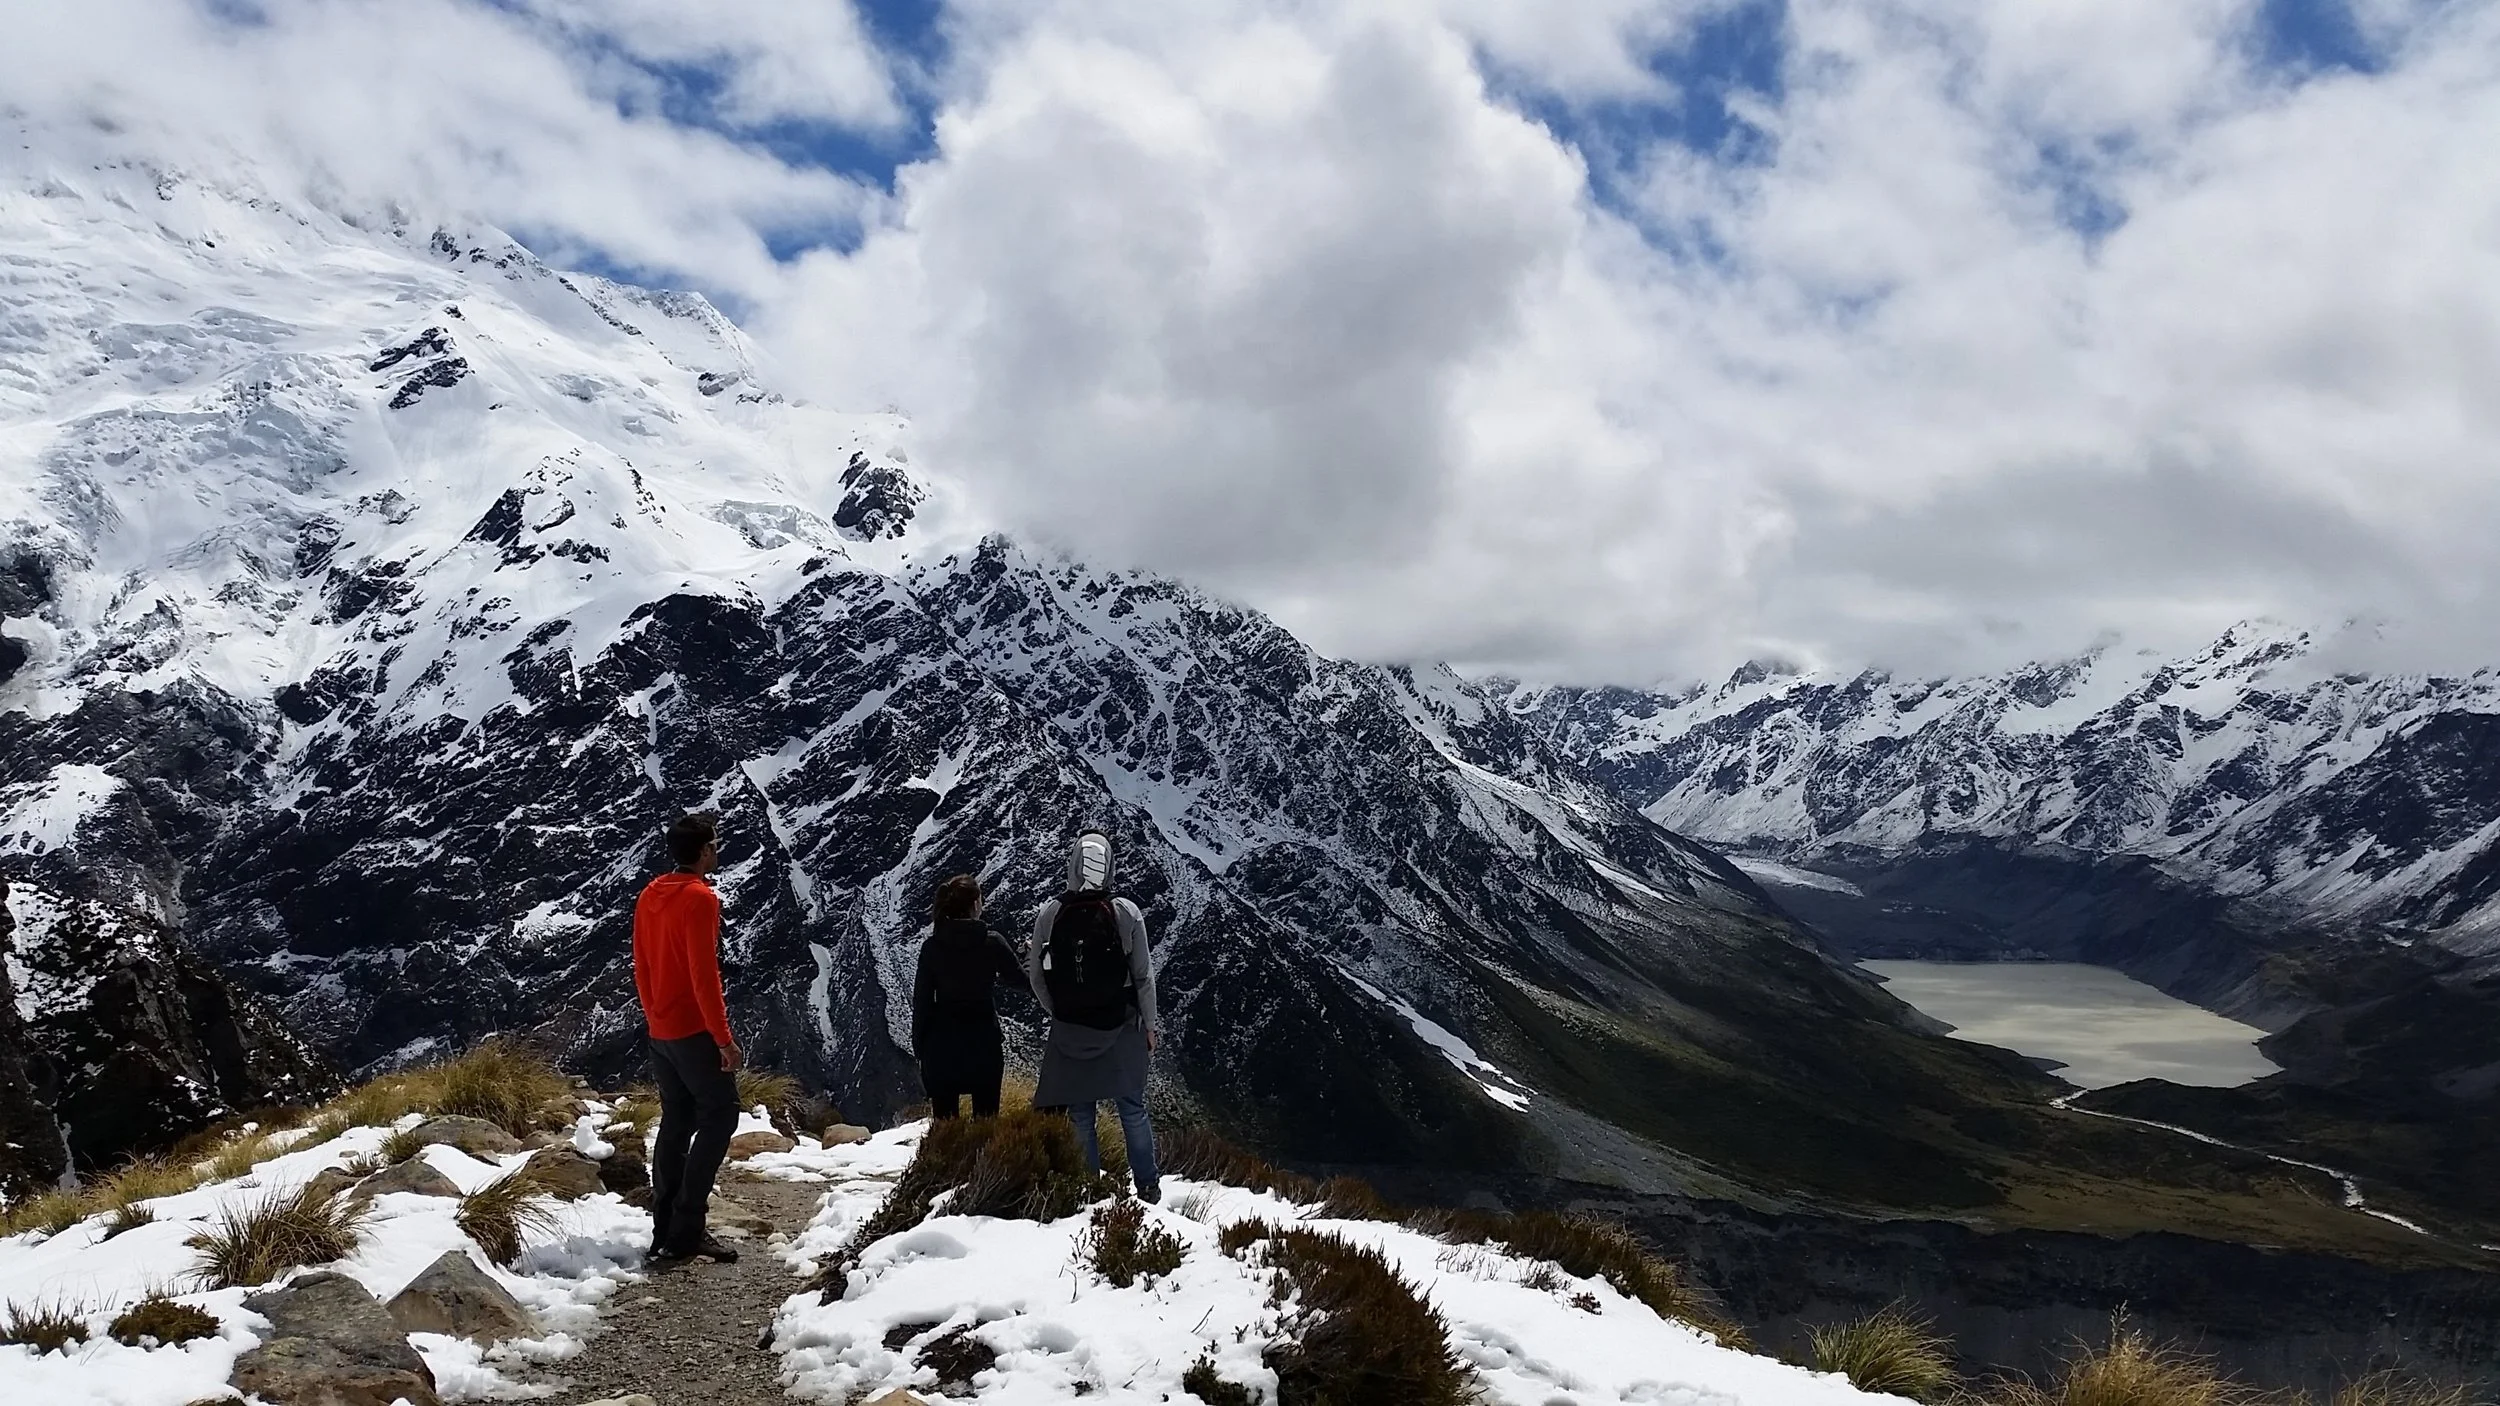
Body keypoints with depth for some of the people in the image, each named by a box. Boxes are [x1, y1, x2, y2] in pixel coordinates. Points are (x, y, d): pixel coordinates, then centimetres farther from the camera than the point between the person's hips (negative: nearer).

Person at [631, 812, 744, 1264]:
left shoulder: (649, 896, 10)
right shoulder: (700, 898, -16)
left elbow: (642, 967, 15)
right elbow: (704, 974, -20)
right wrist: (724, 1038, -17)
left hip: (660, 1031, 9)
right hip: (694, 1031, -9)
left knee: (676, 1122, 13)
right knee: (720, 1115, -3)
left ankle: (665, 1228, 14)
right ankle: (687, 1228, -8)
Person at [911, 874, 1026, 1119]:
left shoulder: (932, 947, -6)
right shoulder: (992, 943, -10)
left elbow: (921, 1000, -2)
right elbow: (1022, 977, 3)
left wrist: (919, 1045, 8)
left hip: (942, 1044, 1)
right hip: (983, 1042, -1)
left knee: (944, 1122, 8)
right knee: (986, 1119, 8)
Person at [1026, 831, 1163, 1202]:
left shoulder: (1049, 914, -10)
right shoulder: (1126, 913, -14)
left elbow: (1036, 976, -1)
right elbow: (1144, 975, -7)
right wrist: (1151, 1024, 6)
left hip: (1069, 1031, 1)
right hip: (1121, 1028, -1)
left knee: (1080, 1114, 14)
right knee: (1132, 1108, 14)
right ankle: (1147, 1186, 21)